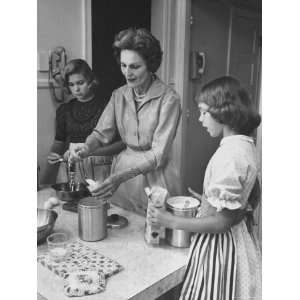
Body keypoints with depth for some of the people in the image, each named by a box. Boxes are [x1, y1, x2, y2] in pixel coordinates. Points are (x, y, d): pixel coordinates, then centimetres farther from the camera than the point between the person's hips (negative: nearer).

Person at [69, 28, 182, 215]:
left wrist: (120, 176, -30)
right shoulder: (119, 95, 2)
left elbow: (158, 154, -20)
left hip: (156, 178, -4)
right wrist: (87, 147, -18)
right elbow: (102, 133, 4)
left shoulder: (168, 98, -16)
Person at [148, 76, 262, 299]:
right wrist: (207, 201, 14)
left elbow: (221, 222, -24)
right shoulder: (246, 145, 2)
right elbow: (251, 198, 14)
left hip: (218, 244, -9)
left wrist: (171, 221, -17)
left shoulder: (230, 153, -26)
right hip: (237, 237, 9)